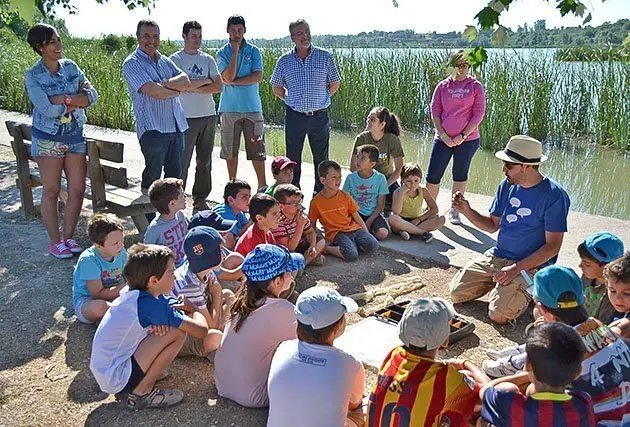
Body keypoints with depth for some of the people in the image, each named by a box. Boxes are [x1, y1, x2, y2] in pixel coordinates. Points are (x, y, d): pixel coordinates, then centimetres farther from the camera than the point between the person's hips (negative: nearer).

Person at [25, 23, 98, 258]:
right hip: (48, 138, -4)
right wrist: (77, 100, -10)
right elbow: (47, 109, -19)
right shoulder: (33, 75, -7)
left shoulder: (71, 67, 5)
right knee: (51, 191, 4)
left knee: (78, 190, 4)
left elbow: (92, 95, -4)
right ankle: (55, 241, 16)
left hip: (75, 135, 4)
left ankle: (68, 237, 19)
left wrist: (63, 99, -17)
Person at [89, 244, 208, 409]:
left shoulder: (132, 294, 1)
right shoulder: (151, 305, -23)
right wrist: (194, 311, 0)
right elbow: (201, 330, -22)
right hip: (117, 381, -8)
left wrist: (185, 308, -14)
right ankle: (142, 393, -6)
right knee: (178, 331, -18)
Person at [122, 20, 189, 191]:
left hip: (177, 126, 7)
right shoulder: (131, 63, -3)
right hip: (153, 128, -6)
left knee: (175, 174, 11)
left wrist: (163, 84, -13)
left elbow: (185, 81, 2)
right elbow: (153, 91, -17)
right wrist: (175, 90, -1)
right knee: (153, 176, -4)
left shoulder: (165, 60, 18)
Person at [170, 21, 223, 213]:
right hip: (186, 118, -4)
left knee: (205, 161, 9)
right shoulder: (175, 59, 0)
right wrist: (206, 82, -5)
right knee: (182, 161, -5)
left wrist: (194, 87, -9)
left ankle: (200, 200, 18)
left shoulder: (208, 59, 12)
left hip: (208, 116, 5)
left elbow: (219, 86, 2)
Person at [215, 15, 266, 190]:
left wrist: (234, 81, -10)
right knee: (230, 150, 8)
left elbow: (258, 77, -8)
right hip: (230, 108, 1)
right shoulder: (222, 53, 3)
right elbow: (229, 77, -13)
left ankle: (262, 186, 9)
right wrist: (235, 51, -9)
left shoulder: (253, 51, 5)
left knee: (257, 149, 1)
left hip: (252, 108, 0)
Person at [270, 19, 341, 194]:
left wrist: (320, 99, 5)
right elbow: (276, 88, 13)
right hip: (294, 116, 1)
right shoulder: (284, 60, 3)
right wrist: (292, 101, 6)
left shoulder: (325, 56, 0)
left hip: (319, 116, 0)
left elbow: (334, 84, 9)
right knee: (293, 159, 7)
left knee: (321, 158, 7)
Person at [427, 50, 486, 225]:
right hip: (443, 139, 1)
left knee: (460, 175, 11)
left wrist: (463, 135, -10)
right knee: (433, 175, -2)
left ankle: (454, 210, 24)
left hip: (467, 140, -1)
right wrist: (443, 135, -8)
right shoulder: (442, 86, 4)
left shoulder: (476, 86, 0)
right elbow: (435, 111, 2)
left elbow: (479, 113, -2)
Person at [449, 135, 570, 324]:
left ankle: (526, 290, 9)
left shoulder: (554, 195, -16)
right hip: (496, 256, 6)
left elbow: (553, 246, -15)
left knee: (499, 314, -21)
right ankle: (497, 281, 18)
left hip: (530, 265, -6)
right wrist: (467, 211, -7)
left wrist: (516, 268, -21)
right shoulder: (507, 185, 3)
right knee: (456, 293, -4)